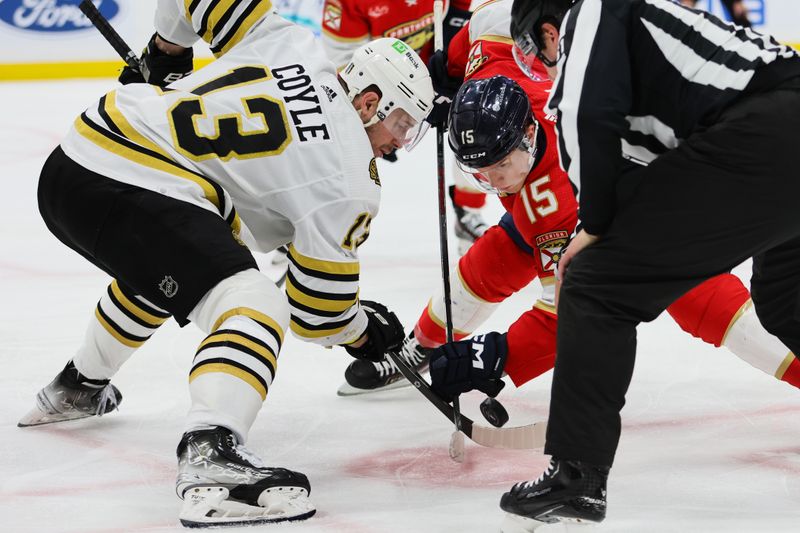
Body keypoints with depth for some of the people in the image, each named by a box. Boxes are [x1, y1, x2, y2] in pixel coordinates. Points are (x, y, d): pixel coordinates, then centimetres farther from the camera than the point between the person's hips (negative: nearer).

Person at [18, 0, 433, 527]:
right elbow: (318, 308, 1)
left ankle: (78, 388, 60)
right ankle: (210, 455, -40)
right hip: (127, 192, -9)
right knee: (253, 306, -17)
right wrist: (364, 332, 21)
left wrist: (167, 49, 40)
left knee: (157, 269, 39)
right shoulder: (350, 179, -4)